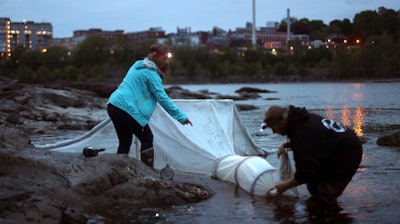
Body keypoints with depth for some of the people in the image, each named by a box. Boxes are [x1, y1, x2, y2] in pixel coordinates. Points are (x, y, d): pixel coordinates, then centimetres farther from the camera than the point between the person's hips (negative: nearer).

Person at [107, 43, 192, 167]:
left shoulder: (138, 65, 18)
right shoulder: (151, 73, -9)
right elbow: (162, 97, -11)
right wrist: (181, 116, -9)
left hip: (113, 105, 9)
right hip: (127, 108, -9)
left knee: (125, 141, 14)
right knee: (147, 139, 1)